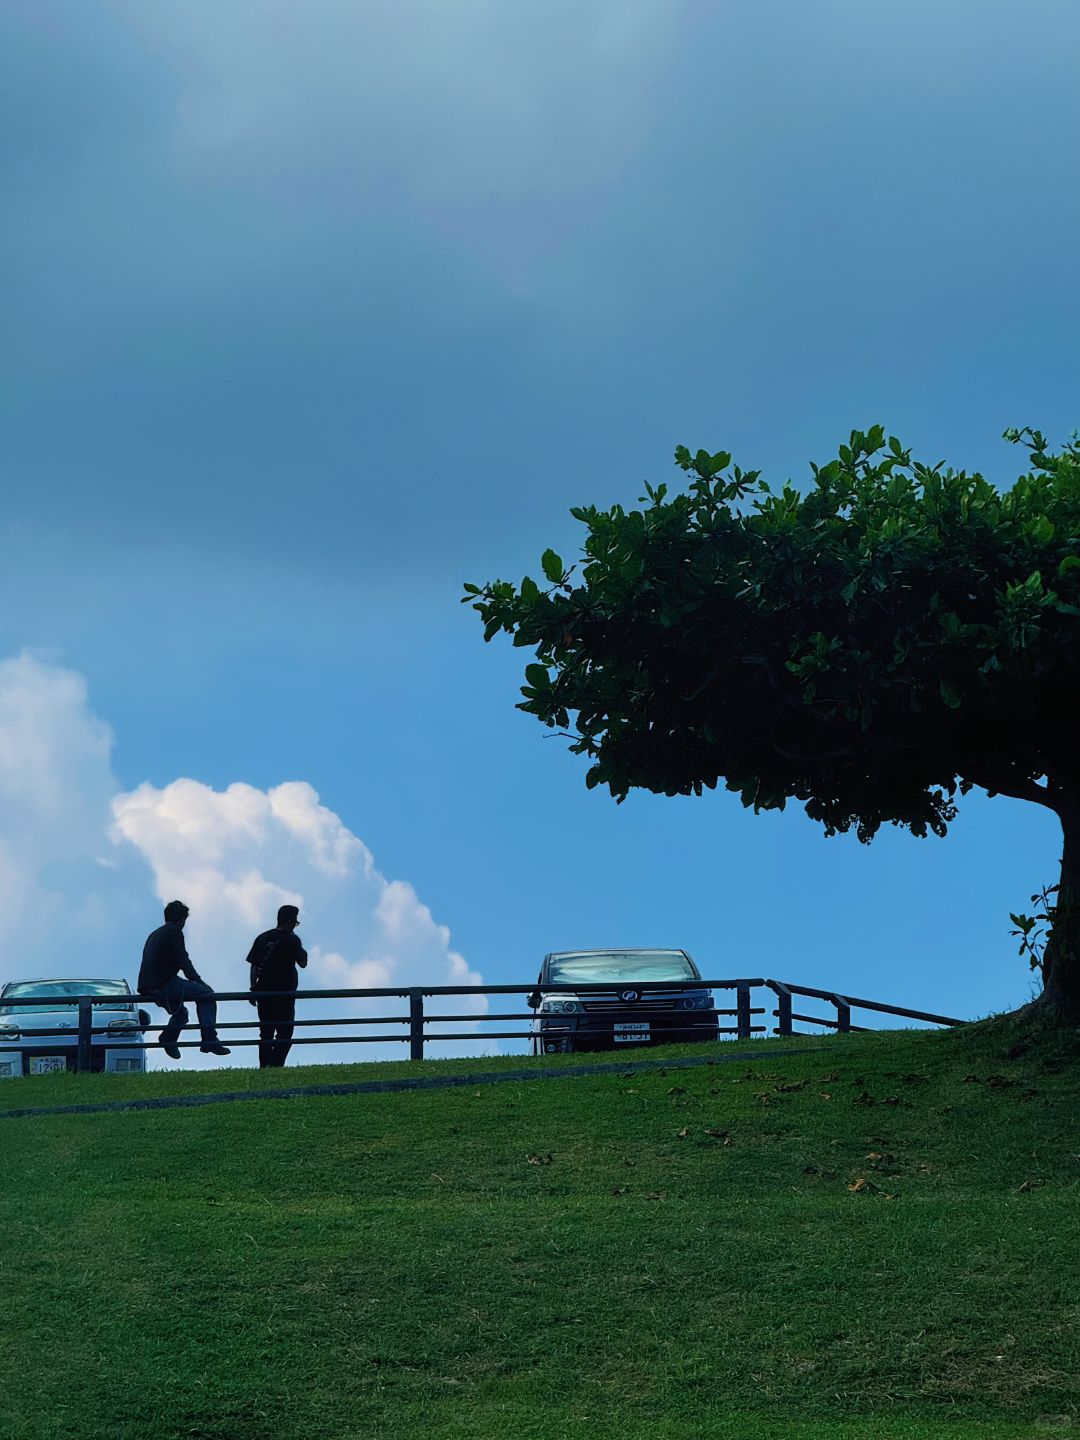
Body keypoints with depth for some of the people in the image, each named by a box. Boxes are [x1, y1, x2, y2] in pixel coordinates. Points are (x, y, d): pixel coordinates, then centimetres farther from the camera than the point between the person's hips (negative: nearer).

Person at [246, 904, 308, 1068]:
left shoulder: (262, 938, 10)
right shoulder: (291, 939, -6)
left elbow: (254, 965, 7)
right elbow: (302, 963, 0)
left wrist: (253, 989, 11)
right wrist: (303, 952, 20)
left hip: (263, 991, 5)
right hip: (285, 992, -5)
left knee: (266, 1031, 11)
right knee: (285, 1032, -1)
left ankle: (263, 1066, 6)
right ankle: (275, 1065, -14)